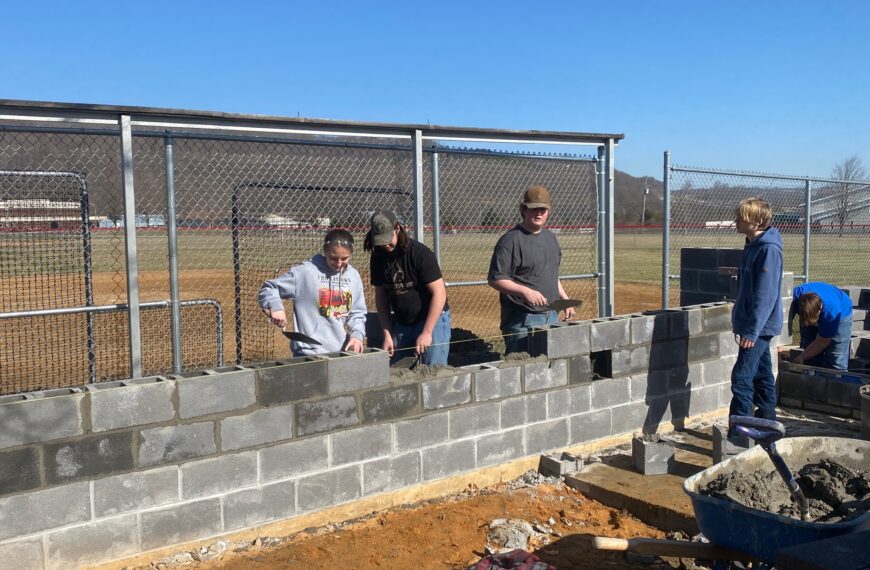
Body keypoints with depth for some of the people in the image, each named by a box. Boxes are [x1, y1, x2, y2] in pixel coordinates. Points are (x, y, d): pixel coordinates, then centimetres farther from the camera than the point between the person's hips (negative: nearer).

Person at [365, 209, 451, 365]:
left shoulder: (420, 253, -18)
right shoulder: (378, 257, -1)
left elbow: (439, 292, -19)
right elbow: (380, 295, 6)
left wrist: (426, 332, -20)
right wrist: (387, 334, -1)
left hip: (433, 319, -5)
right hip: (401, 322, 5)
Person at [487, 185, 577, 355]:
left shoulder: (550, 237, 14)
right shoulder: (511, 240, -13)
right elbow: (495, 279, -17)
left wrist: (564, 299, 17)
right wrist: (525, 291, -27)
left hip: (551, 316, 8)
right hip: (522, 321, -8)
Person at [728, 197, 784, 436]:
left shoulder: (769, 249, -18)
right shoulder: (753, 246, 11)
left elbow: (766, 294, -22)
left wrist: (752, 330, -24)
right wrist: (741, 322, 21)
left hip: (759, 326, -10)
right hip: (753, 326, 10)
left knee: (742, 378, -11)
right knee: (762, 375, 17)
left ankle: (737, 436, -7)